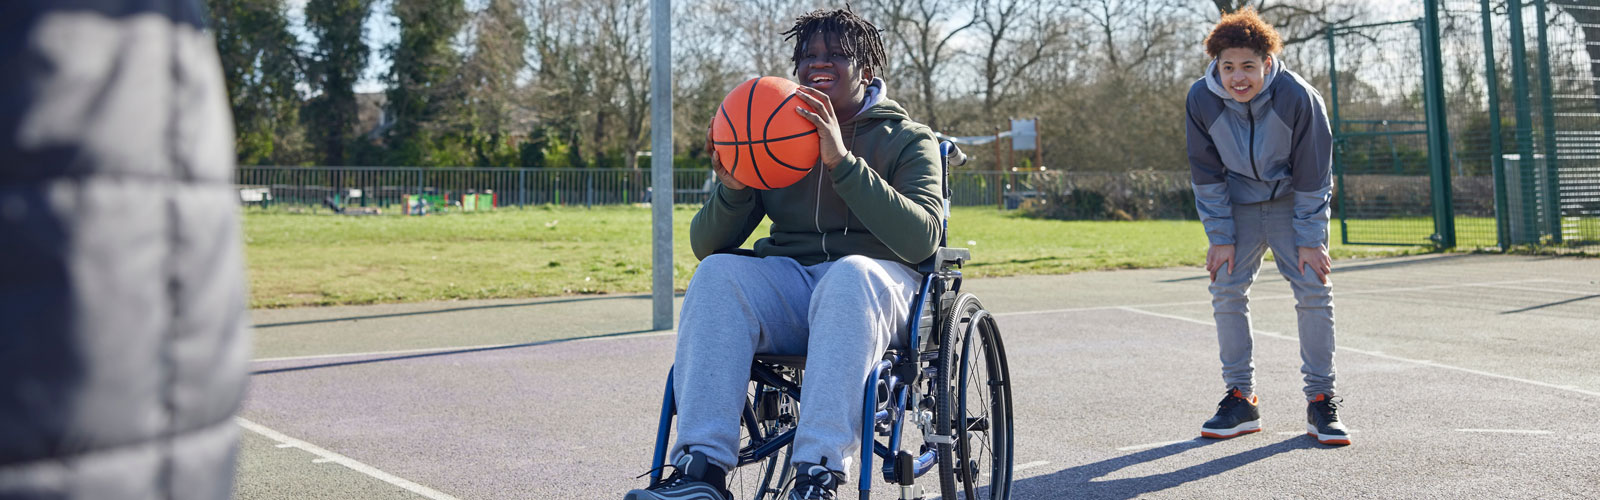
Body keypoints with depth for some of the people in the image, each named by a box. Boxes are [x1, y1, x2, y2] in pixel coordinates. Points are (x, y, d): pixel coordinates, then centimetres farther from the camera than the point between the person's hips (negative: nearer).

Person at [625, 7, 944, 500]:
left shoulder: (906, 139, 7)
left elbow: (922, 240, -13)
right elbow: (706, 245, 11)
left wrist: (842, 162, -20)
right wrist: (733, 190, -11)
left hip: (878, 283, -3)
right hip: (787, 283, 3)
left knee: (850, 274, -37)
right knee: (717, 273, -28)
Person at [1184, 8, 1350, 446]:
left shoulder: (1298, 97, -25)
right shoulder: (1201, 99, -18)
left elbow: (1313, 174, -16)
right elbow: (1207, 174, -7)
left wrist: (1309, 240, -15)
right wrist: (1221, 237, -9)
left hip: (1293, 201, -2)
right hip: (1238, 204, 2)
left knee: (1314, 290, -10)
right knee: (1227, 291, -5)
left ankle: (1321, 401, -1)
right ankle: (1241, 398, 5)